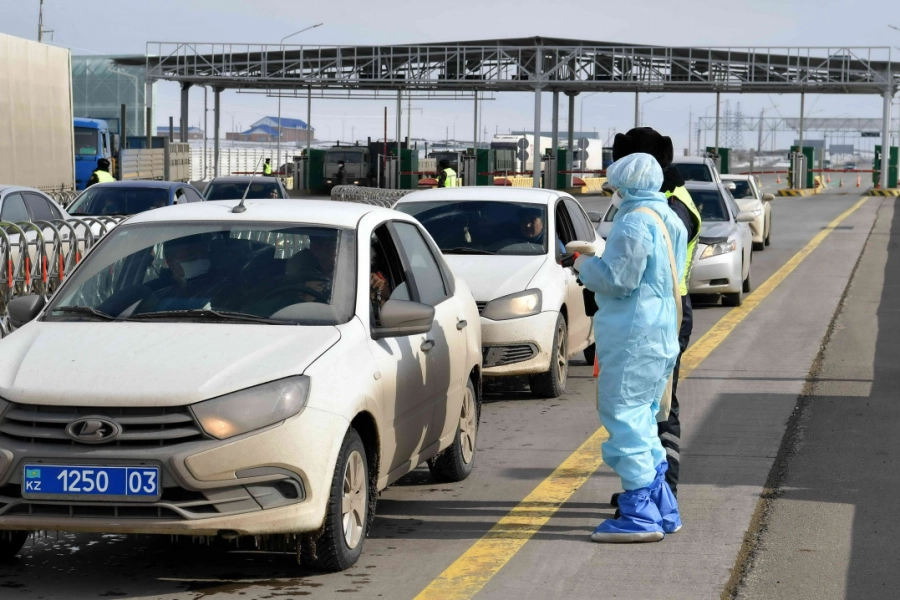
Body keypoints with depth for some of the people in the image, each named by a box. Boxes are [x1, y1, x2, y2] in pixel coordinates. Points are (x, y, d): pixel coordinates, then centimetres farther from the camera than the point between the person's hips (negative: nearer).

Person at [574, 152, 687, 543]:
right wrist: (598, 257, 22)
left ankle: (640, 514, -8)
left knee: (624, 418, -7)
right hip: (664, 333, 10)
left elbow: (619, 280, -18)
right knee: (642, 421, 17)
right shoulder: (671, 221, 15)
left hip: (633, 336, -10)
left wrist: (585, 265, -1)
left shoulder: (634, 223, -16)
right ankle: (662, 509, 20)